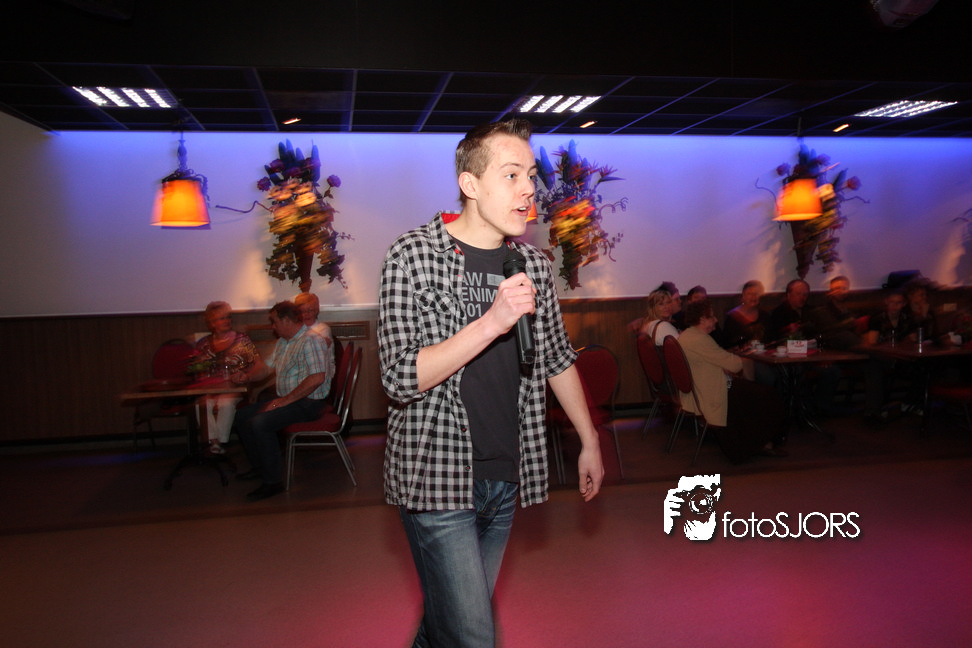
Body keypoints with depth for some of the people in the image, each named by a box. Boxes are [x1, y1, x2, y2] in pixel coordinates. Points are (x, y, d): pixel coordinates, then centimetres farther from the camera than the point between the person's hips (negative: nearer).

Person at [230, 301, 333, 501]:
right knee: (241, 416, 9)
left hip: (307, 403, -10)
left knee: (259, 423, -27)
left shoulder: (310, 341, -17)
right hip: (286, 399, 10)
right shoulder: (283, 342, 15)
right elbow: (267, 366, 25)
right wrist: (247, 376, 4)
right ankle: (259, 467, 20)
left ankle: (273, 481, -17)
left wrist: (286, 400, -24)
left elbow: (317, 378, -28)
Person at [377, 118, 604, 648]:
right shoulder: (412, 256, -11)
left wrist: (589, 441, 18)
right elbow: (402, 379, -18)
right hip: (436, 477, -5)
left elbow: (557, 359, 16)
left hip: (506, 478, 5)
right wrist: (493, 322, -25)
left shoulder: (532, 264, 5)